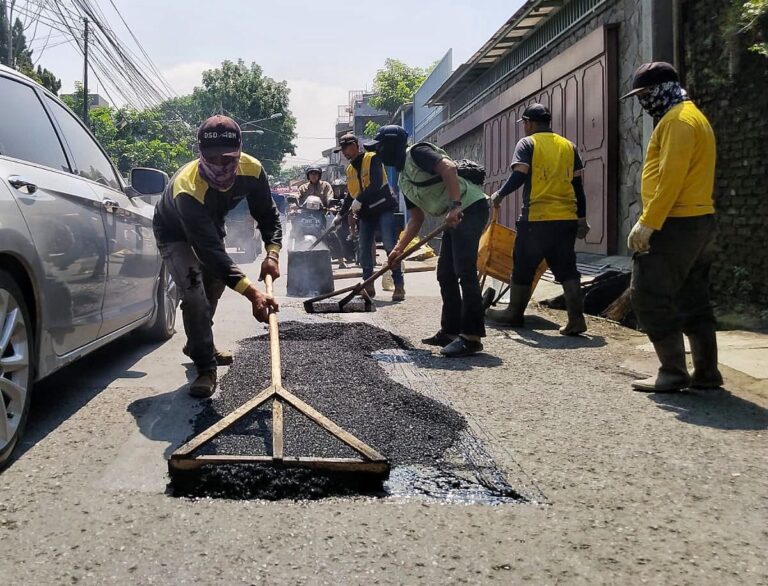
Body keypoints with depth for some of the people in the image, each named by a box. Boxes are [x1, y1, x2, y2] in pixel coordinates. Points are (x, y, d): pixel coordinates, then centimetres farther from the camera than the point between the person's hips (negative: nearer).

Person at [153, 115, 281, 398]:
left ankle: (198, 346, 44)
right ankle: (205, 368, -9)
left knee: (215, 284, 20)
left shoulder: (252, 171, -31)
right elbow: (210, 250, -49)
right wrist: (252, 292, -58)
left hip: (210, 226, 6)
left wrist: (272, 252, -34)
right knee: (195, 294, -22)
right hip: (175, 234, -6)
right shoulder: (187, 189, -45)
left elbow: (268, 214, -14)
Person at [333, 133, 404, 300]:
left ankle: (399, 285, -11)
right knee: (363, 249, 3)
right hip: (365, 213, 8)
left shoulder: (372, 159, -8)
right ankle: (368, 286, 12)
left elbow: (376, 184, -21)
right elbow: (351, 195, 23)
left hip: (384, 209, -7)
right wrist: (340, 214, 18)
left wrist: (359, 200, -24)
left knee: (390, 246, -14)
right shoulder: (350, 169, 16)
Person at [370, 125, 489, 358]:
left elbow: (448, 167, -23)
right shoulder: (403, 180, 21)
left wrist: (455, 206, -31)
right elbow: (417, 219, 24)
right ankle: (451, 331, 19)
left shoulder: (417, 153, -6)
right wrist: (399, 248, 18)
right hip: (454, 218, 10)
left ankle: (472, 336, -15)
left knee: (465, 271, -15)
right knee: (446, 274, 12)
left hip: (470, 207, -10)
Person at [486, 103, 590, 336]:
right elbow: (577, 185, 11)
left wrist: (499, 195, 5)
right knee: (566, 268, 6)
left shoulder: (527, 143, -1)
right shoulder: (568, 146, 13)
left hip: (536, 218, -4)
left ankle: (514, 314, 22)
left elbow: (518, 177, -12)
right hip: (567, 218, 4)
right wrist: (582, 219, 15)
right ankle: (576, 319, -3)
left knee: (523, 266, 10)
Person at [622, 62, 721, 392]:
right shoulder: (692, 117, 22)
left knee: (649, 297, -7)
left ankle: (673, 373, -4)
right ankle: (707, 373, 15)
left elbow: (670, 177, -22)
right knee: (694, 301, 12)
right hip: (699, 221, 11)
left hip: (676, 225, -11)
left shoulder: (677, 120, -12)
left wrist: (647, 222, -22)